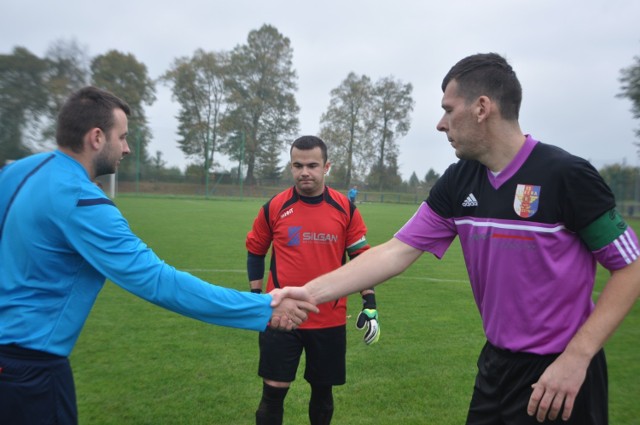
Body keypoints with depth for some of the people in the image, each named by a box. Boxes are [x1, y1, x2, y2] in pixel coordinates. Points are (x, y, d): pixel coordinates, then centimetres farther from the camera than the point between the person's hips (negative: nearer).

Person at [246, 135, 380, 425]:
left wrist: (369, 305, 0)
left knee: (322, 389, 14)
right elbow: (255, 251, 10)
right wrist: (255, 299, 8)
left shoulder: (345, 208, -2)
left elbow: (361, 257, 5)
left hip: (330, 320, 1)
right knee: (274, 390, 4)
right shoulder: (274, 207, -3)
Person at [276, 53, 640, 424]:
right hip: (496, 364, 5)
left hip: (560, 372, -5)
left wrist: (576, 358, -19)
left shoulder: (566, 175, -18)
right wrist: (311, 292, -13)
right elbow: (396, 252, -6)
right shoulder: (458, 182, -3)